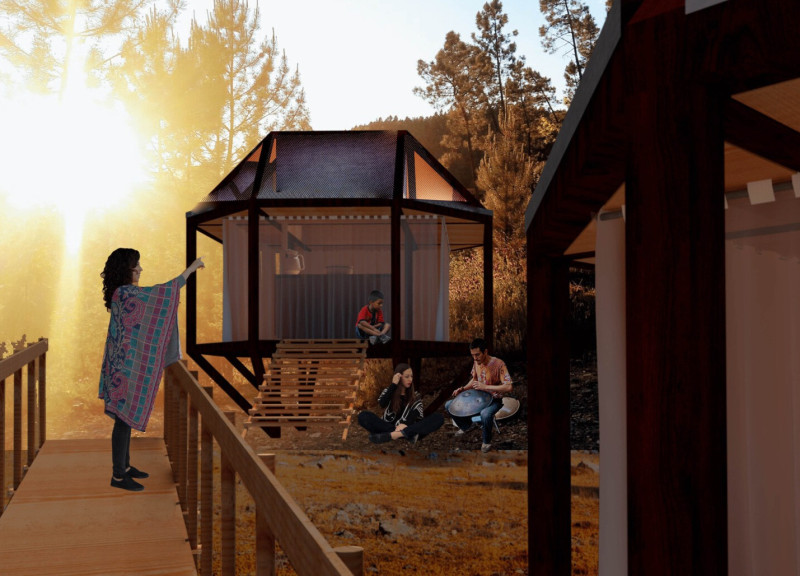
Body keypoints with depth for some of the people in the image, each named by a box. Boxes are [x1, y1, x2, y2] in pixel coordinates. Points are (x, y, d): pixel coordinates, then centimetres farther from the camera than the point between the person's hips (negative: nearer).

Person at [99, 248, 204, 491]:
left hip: (126, 364, 10)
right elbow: (163, 292, -19)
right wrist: (191, 268, -13)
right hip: (125, 365, -10)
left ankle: (124, 465, 27)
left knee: (126, 416, 17)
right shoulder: (125, 294, -19)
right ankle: (118, 476, 3)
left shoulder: (124, 293, 11)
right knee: (125, 417, -4)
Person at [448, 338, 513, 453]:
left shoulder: (498, 364, -23)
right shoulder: (476, 363, -1)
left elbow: (509, 387, -30)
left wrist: (485, 387, -33)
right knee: (449, 406, -2)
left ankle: (487, 441, -12)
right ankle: (467, 425, 25)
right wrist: (462, 389, -1)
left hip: (494, 400, -7)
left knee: (485, 414, -42)